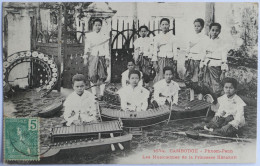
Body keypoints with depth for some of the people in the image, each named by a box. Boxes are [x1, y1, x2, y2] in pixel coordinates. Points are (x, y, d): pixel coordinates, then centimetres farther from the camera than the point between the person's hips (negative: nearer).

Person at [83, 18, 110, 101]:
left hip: (102, 57, 0)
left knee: (102, 76, -4)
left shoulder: (104, 36, 8)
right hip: (92, 57, 0)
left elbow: (106, 48, 6)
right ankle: (94, 94, 3)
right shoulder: (89, 36, 8)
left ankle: (101, 94, 0)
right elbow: (87, 47, 7)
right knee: (92, 76, -3)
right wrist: (85, 58, 1)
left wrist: (107, 59, -1)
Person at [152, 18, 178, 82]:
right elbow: (155, 51, 4)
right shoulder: (157, 37, 6)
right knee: (160, 77, -8)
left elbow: (175, 50, 5)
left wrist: (175, 62, 0)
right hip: (160, 60, -1)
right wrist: (154, 62, -3)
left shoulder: (172, 37, 7)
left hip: (170, 60, 1)